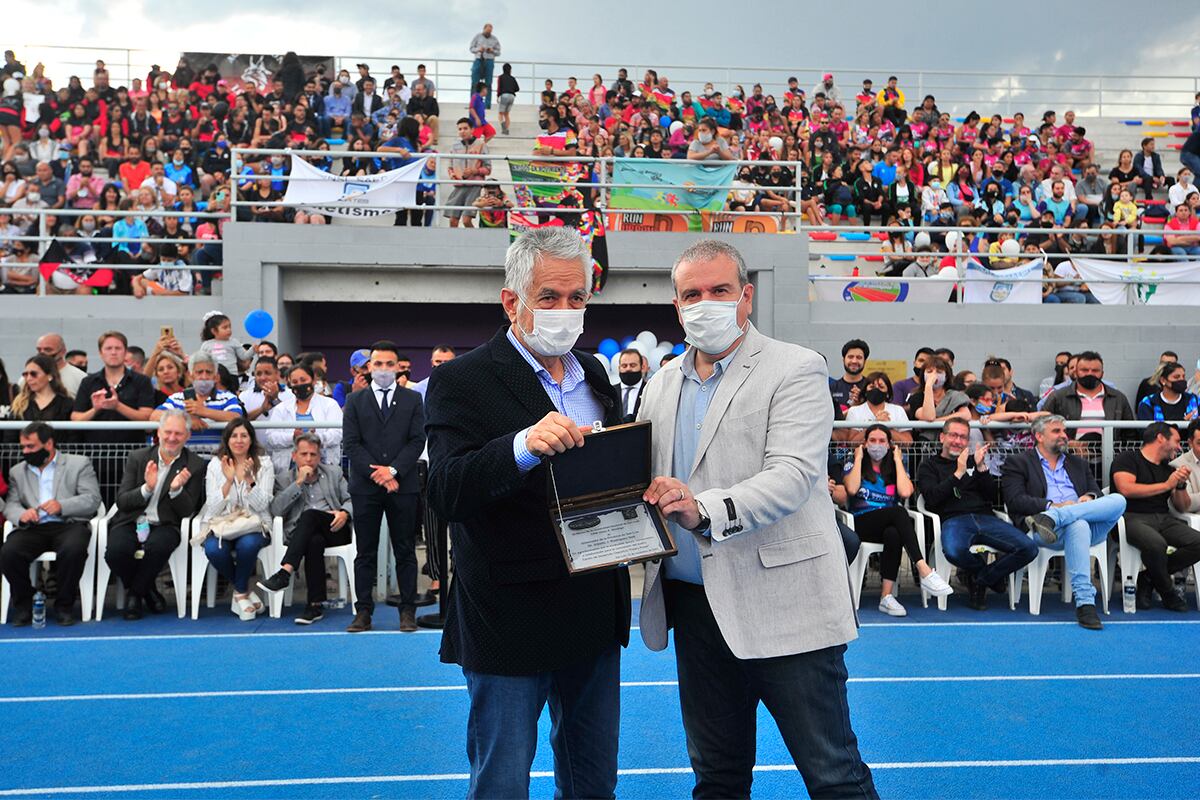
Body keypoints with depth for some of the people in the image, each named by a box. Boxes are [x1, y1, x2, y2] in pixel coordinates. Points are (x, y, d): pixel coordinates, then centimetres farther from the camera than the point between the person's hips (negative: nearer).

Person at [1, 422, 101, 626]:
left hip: (68, 524, -3)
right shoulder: (17, 471, 22)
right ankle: (23, 605, -4)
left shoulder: (79, 464, 10)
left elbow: (92, 500, -1)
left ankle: (64, 605, -13)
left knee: (73, 550, -36)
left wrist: (61, 506, -17)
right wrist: (21, 515, -14)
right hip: (32, 527, 3)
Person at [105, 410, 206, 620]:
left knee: (158, 547, -35)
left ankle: (134, 594, -5)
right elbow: (121, 501, 1)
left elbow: (187, 511, -1)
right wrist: (147, 489, -18)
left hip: (164, 525, -1)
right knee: (116, 550, -30)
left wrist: (177, 490, -22)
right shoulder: (138, 457, 7)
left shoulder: (195, 466, 3)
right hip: (131, 522, 2)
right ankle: (147, 590, 2)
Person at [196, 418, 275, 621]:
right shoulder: (215, 464, 7)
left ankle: (240, 594, -8)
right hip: (220, 524, 1)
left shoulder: (264, 464, 5)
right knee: (213, 549, -33)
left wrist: (248, 479, -19)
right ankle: (245, 591, -6)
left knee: (248, 544, -36)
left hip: (253, 524, -1)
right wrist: (228, 481, -15)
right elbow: (213, 508, -1)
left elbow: (261, 505, -5)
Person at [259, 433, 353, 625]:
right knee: (315, 541, -38)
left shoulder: (334, 472, 22)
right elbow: (276, 509, 0)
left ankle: (285, 573, -41)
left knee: (310, 514, -32)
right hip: (301, 535, -1)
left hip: (334, 530, 1)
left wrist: (345, 513, -7)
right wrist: (299, 482, -5)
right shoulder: (284, 478, 16)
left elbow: (350, 499, 16)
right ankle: (315, 605, -38)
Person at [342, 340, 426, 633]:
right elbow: (350, 443, 2)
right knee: (365, 552, 5)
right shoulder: (355, 401, 10)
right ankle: (363, 612, 9)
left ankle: (407, 611, 9)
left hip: (403, 485, 0)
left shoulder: (412, 399, 9)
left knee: (405, 551, 3)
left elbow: (417, 440, 1)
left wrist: (393, 470, -11)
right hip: (365, 487, 0)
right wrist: (375, 473, -9)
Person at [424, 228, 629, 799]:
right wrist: (523, 446, -40)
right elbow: (446, 494, -24)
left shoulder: (596, 377, 9)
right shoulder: (462, 381, -11)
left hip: (594, 616, 6)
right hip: (512, 620, -6)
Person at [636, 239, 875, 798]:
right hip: (693, 604, 6)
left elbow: (793, 474, -18)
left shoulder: (796, 370, -5)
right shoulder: (662, 385, 13)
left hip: (781, 603, -5)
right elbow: (646, 479, 14)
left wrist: (705, 509, -33)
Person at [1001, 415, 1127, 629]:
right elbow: (1015, 501, 0)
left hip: (1090, 526, 5)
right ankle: (1085, 602, -42)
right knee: (1078, 525, -39)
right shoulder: (1017, 463, 14)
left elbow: (1096, 492, 22)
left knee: (1118, 500, -24)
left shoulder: (1079, 464, 31)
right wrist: (1052, 505, -11)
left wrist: (1090, 498, -3)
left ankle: (1050, 519, -34)